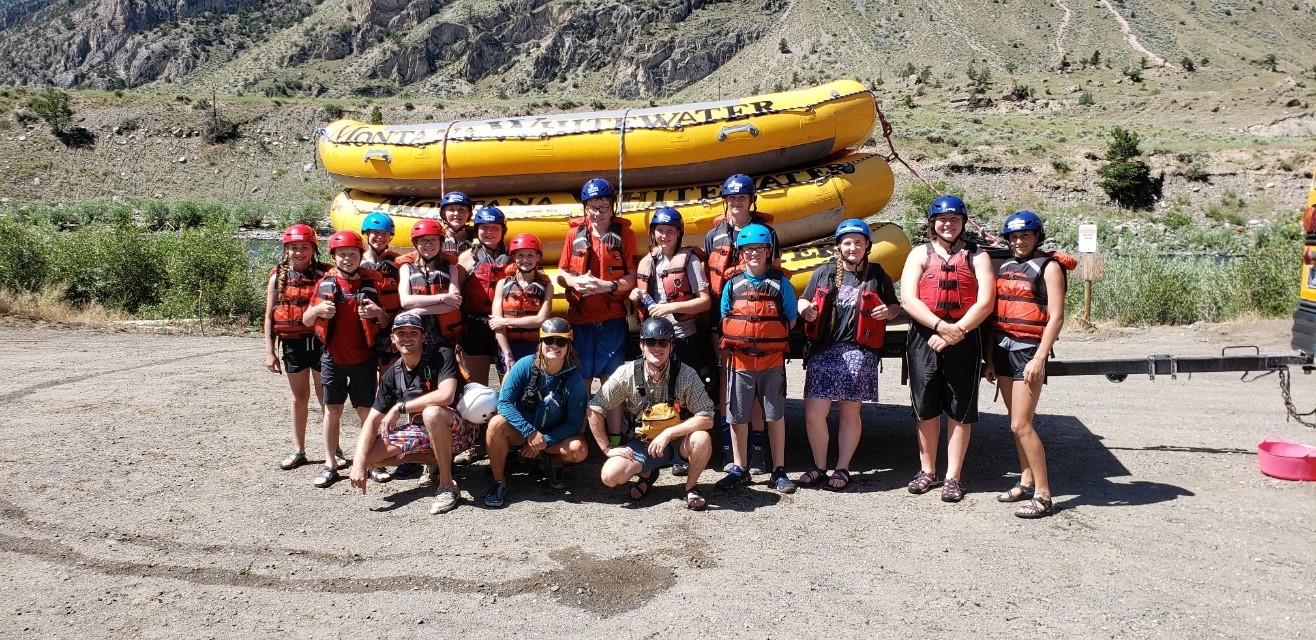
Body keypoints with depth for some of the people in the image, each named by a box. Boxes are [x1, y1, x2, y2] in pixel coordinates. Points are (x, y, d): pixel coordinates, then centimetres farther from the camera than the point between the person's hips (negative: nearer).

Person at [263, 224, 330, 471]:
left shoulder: (324, 274, -4)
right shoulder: (278, 277, 4)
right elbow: (269, 316, 6)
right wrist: (269, 351, 2)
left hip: (320, 342, -2)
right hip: (293, 343, 2)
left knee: (326, 398, 6)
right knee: (299, 397, 13)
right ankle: (298, 450, 23)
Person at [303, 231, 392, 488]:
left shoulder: (371, 282, 1)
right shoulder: (325, 283, 2)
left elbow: (387, 322, 5)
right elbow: (306, 320, 6)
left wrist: (377, 313, -18)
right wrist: (318, 309, -17)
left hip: (363, 358, -1)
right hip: (333, 358, 1)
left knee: (366, 411, 4)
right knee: (332, 410, 5)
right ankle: (331, 464, 14)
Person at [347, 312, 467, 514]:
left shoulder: (442, 356, -15)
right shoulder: (391, 376, 0)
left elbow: (446, 396, -33)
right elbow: (373, 421, -3)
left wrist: (400, 407, -25)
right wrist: (359, 462, -18)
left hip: (455, 429, -6)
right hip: (421, 432, 6)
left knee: (432, 412, -39)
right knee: (368, 455, -8)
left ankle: (447, 486, -23)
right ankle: (435, 461, 7)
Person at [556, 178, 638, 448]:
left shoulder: (625, 234, 2)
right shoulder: (575, 233, 7)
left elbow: (631, 278, -1)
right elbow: (561, 274, 10)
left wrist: (608, 286, -18)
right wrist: (575, 281, -11)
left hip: (612, 319, -2)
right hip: (579, 318, 2)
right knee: (580, 381, 6)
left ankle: (615, 439, 7)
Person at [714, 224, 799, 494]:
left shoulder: (780, 283, 1)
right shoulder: (732, 285, 6)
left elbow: (791, 320, 4)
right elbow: (725, 320, 12)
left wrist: (771, 340, -3)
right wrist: (736, 344, 0)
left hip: (772, 361, -2)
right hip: (740, 360, 2)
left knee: (775, 416, 5)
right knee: (737, 417, 6)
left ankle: (779, 471, 14)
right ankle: (739, 469, 19)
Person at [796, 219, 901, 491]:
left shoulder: (877, 275, 9)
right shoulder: (824, 273, 13)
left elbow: (895, 305, 17)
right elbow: (804, 300, 18)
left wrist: (888, 311, -6)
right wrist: (806, 310, -5)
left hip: (859, 352, -1)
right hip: (823, 350, 2)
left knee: (850, 413, 5)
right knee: (813, 411, -4)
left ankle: (842, 469, 18)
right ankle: (819, 466, 13)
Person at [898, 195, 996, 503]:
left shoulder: (976, 257, 8)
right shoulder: (920, 255, 10)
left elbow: (985, 302, -3)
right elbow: (908, 298, -4)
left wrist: (957, 331, -15)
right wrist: (942, 326, -15)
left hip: (964, 340, -1)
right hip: (924, 338, 1)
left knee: (960, 411, 3)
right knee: (926, 408, 7)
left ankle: (953, 477, 11)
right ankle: (927, 471, 21)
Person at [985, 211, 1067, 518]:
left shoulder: (1048, 267, -4)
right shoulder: (1005, 267, 15)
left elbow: (1056, 317, -11)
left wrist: (1039, 358, -19)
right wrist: (990, 357, 13)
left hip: (1029, 351, -7)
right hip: (1003, 349, 7)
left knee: (1021, 425, -11)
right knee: (1016, 422, 11)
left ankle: (1043, 495, -4)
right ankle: (1026, 481, 22)